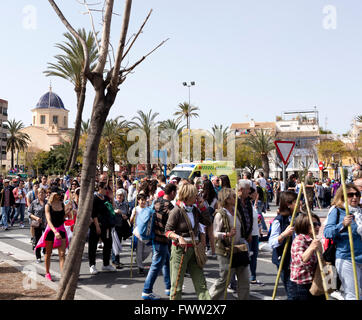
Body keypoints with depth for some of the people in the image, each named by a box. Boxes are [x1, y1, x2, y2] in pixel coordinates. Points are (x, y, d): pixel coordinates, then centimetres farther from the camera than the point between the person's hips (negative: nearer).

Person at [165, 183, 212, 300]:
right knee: (177, 283, 4)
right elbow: (168, 231, -11)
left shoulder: (195, 210, 7)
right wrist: (179, 237, -28)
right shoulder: (176, 211, -12)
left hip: (194, 249, 6)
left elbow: (207, 222, 6)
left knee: (200, 282, 7)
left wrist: (201, 205, 0)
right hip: (180, 249, -6)